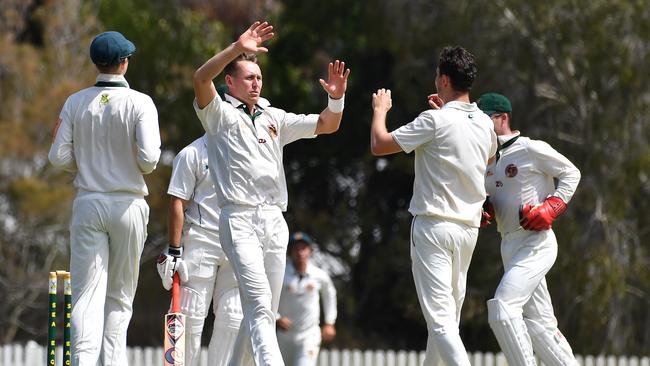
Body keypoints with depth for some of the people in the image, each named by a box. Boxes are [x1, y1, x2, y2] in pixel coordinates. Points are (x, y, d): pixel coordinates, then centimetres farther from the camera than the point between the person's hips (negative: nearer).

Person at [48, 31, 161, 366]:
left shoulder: (76, 103, 2)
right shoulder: (140, 103, -7)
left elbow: (59, 157, 0)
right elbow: (149, 159, -15)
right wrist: (137, 167, 8)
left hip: (88, 204, 1)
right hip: (128, 204, -1)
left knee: (87, 293, -4)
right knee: (120, 296, 11)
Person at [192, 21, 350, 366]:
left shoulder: (275, 118, 19)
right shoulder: (219, 114, 4)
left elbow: (326, 125, 15)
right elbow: (201, 79, -16)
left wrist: (336, 98, -6)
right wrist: (237, 48, -26)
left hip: (274, 221, 6)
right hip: (239, 219, -6)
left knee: (265, 311, 9)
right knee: (259, 303, -20)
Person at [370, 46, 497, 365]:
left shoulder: (435, 120, -13)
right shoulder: (484, 124, 8)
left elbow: (379, 145, -9)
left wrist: (380, 110, 12)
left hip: (433, 225, -7)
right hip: (469, 228, 7)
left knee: (439, 316, -13)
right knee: (450, 313, 17)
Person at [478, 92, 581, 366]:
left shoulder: (531, 149, -8)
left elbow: (571, 173, -2)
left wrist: (550, 208, -14)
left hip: (537, 243, -9)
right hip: (509, 247, 9)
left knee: (502, 308, -22)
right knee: (537, 324, 9)